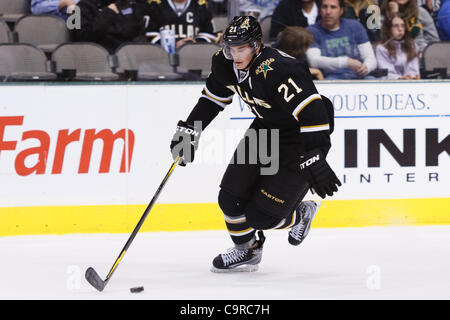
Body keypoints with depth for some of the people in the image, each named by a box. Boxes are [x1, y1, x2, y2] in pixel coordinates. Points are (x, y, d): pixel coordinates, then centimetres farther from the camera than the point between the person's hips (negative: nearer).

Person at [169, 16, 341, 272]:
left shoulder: (278, 71, -34)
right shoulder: (225, 64, -9)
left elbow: (312, 113, -38)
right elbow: (213, 97, 13)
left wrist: (315, 161, -42)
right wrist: (190, 129, 10)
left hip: (301, 138, -8)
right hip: (266, 127, 8)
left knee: (262, 215, -10)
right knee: (231, 198, 2)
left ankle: (300, 215, 23)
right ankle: (247, 250, 27)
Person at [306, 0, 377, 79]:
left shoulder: (355, 26, 15)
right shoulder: (312, 31, 4)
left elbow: (371, 58, 10)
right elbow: (314, 61, -13)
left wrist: (366, 67, -17)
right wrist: (346, 62, -24)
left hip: (357, 77, 3)